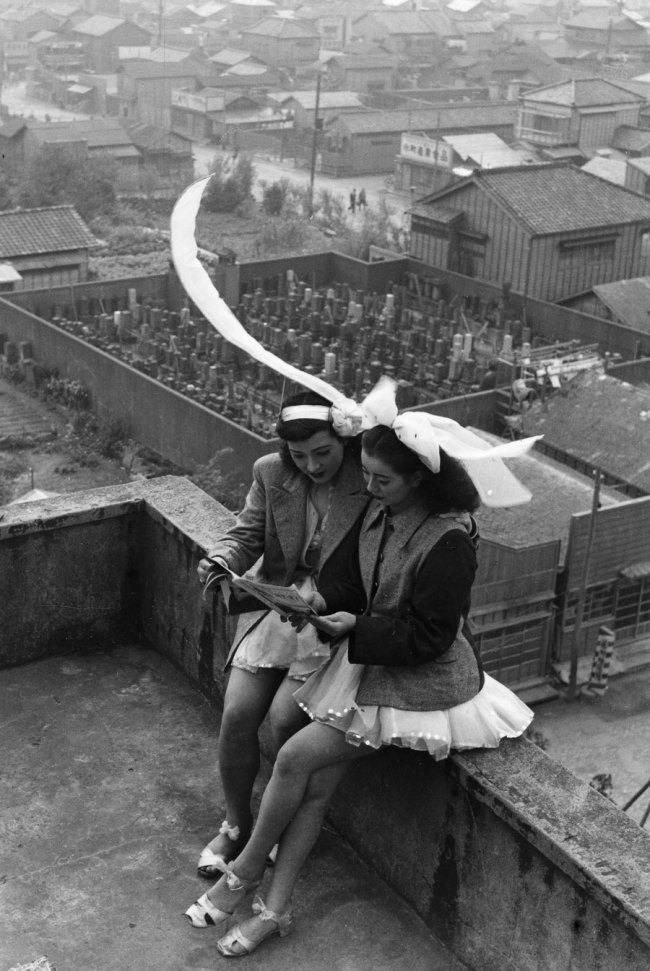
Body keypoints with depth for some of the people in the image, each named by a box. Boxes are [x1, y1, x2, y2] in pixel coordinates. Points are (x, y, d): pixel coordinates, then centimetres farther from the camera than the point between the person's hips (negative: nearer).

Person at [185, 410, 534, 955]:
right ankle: (274, 908, 8)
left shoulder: (449, 541, -23)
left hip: (422, 681, -7)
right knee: (317, 782, -3)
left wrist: (356, 628, -22)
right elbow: (353, 574, 12)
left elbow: (429, 636, -20)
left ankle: (246, 871, 11)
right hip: (371, 660, 7)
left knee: (296, 758, -12)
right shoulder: (379, 511, 0)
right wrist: (321, 593, -6)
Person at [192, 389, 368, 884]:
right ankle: (236, 824, 18)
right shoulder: (271, 473, -3)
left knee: (285, 717, -16)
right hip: (277, 602, 4)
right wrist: (221, 560, -15)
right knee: (237, 714, -6)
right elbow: (247, 533, 7)